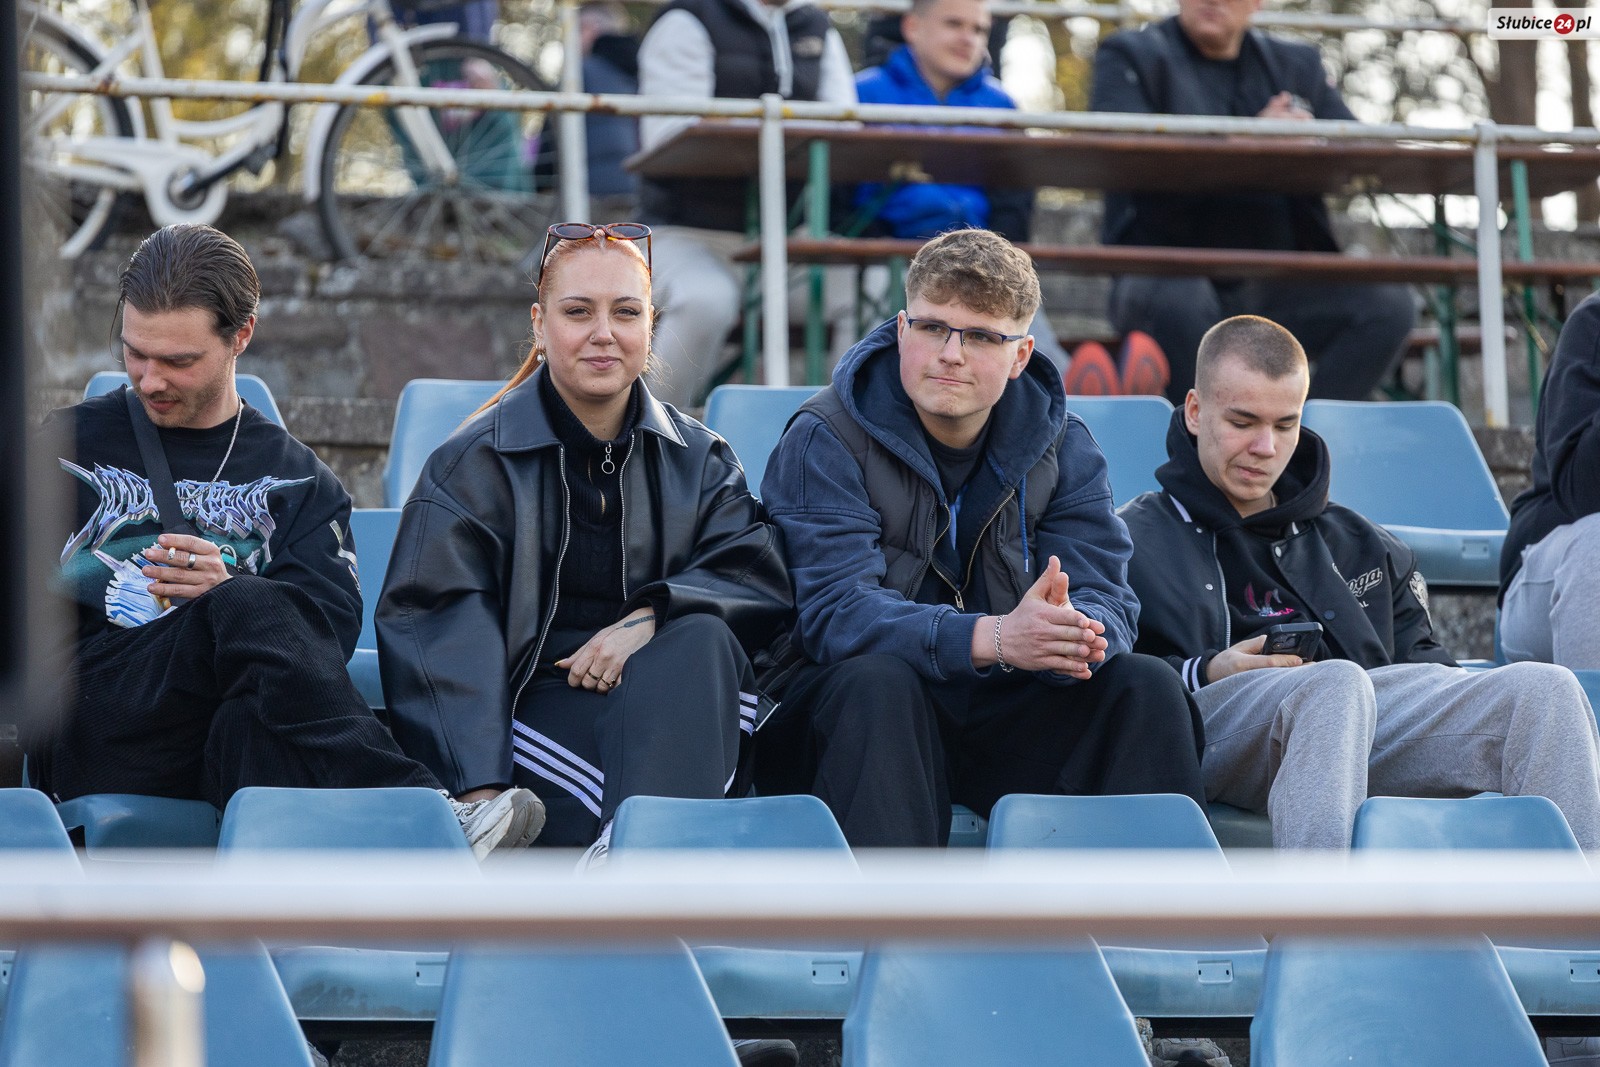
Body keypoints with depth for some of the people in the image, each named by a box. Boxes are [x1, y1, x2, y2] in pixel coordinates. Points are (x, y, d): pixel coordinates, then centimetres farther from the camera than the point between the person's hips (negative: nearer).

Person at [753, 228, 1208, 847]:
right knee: (877, 680, -35)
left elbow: (1105, 598, -7)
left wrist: (1073, 633, -34)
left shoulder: (1063, 447, 5)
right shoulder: (827, 441, -9)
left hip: (1002, 716, 4)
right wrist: (992, 638, -38)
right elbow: (834, 612, -22)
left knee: (1145, 686, -17)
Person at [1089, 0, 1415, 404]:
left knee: (1390, 304, -19)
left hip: (1275, 291, 4)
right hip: (1166, 278, -4)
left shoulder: (1298, 65, 19)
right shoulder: (1128, 57, 8)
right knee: (1178, 301, -38)